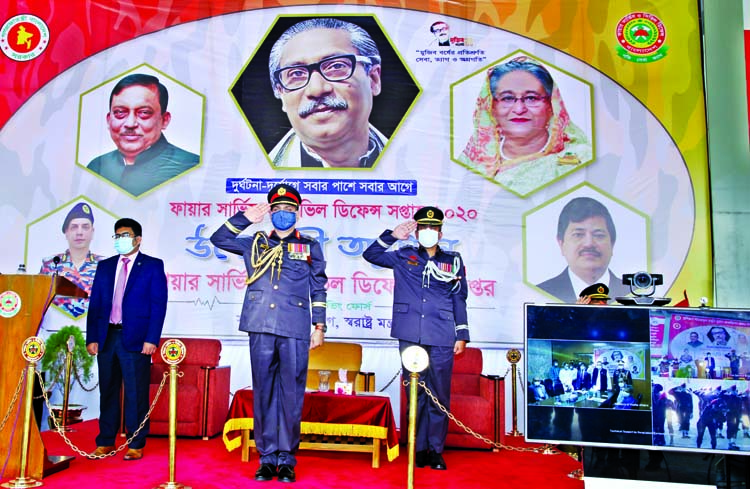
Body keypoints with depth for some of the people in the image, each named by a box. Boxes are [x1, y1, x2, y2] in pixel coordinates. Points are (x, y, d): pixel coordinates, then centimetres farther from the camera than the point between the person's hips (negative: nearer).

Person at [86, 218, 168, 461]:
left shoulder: (153, 266, 1)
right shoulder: (105, 266, 14)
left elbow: (159, 305, -5)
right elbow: (95, 304, 12)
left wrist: (151, 339, -12)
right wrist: (92, 338, 3)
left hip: (135, 339, -4)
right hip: (107, 337, 5)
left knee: (136, 393, 0)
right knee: (107, 391, 12)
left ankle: (136, 445, 10)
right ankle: (106, 441, 24)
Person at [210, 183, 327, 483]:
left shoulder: (310, 247, 14)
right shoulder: (255, 243, 18)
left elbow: (318, 289, 13)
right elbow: (218, 239, 19)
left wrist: (319, 326, 6)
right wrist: (246, 218, 9)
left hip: (295, 330, -1)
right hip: (261, 328, 2)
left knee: (291, 394, 0)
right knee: (263, 392, 4)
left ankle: (287, 460, 11)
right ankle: (267, 458, 15)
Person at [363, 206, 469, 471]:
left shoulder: (453, 261, 12)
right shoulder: (403, 257, 12)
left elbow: (459, 300, 12)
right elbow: (370, 254, 11)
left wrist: (462, 335, 7)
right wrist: (391, 236, -1)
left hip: (441, 339, 0)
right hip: (410, 336, 0)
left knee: (439, 394, 2)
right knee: (415, 393, 5)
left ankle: (436, 450, 14)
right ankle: (419, 449, 16)